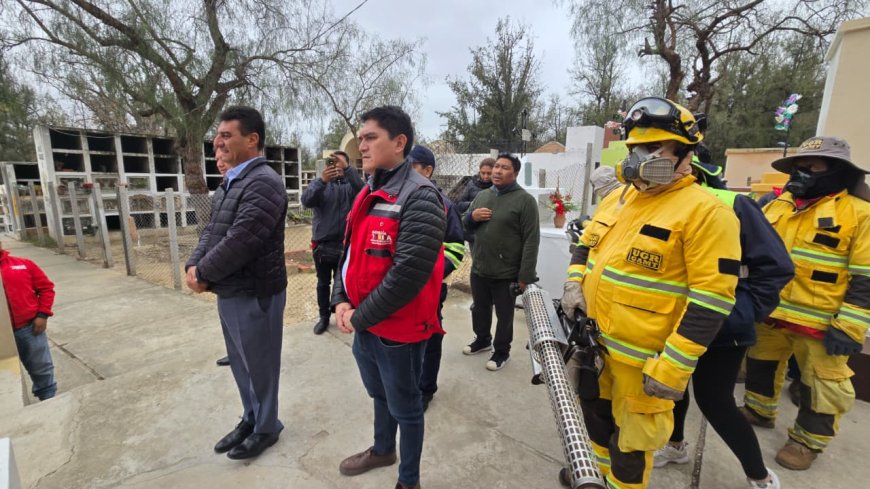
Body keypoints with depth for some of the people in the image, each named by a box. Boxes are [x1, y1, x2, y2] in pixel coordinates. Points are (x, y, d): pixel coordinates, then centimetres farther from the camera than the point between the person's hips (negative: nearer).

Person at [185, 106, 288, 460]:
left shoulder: (262, 182, -19)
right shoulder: (230, 182, 13)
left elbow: (240, 241, -25)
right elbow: (211, 230, 13)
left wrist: (203, 273, -13)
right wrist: (193, 265, -4)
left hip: (253, 294, -9)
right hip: (229, 291, 9)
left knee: (259, 364, 9)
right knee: (240, 363, 22)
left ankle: (266, 428, 30)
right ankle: (250, 418, 42)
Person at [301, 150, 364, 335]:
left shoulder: (350, 184, 0)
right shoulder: (320, 183, 2)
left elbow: (361, 189, -24)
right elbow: (306, 200, -18)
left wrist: (347, 168, -39)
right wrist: (322, 180, -35)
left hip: (344, 245, -1)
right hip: (321, 244, 1)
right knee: (323, 283, 13)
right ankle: (324, 317, 27)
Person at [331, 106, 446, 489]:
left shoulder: (419, 197, -20)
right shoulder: (368, 194, 9)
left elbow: (408, 274, -26)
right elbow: (349, 251, 12)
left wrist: (361, 316, -16)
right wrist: (341, 300, -1)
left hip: (397, 329, -8)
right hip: (362, 324, 8)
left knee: (405, 406, 15)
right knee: (379, 395, 29)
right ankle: (383, 450, 56)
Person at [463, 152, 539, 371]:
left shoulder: (524, 200, -10)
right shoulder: (481, 195, 8)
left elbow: (531, 240, -14)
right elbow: (464, 226, 16)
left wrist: (525, 276, -18)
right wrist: (472, 217, -8)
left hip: (506, 273, -5)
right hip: (479, 269, 6)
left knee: (504, 315, 12)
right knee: (479, 309, 22)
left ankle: (502, 351, 33)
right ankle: (482, 340, 46)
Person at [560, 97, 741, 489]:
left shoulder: (705, 211, -16)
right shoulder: (617, 198, 7)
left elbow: (712, 298, -20)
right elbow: (587, 244, 18)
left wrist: (673, 367, -22)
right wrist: (574, 285, 0)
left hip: (641, 356, -7)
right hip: (593, 339, 8)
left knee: (631, 437, 12)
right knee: (595, 412, 27)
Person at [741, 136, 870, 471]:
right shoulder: (778, 205, 4)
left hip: (821, 323, -5)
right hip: (769, 313, 5)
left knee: (821, 386, 11)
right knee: (761, 365, 20)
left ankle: (808, 441, 30)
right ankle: (757, 411, 40)